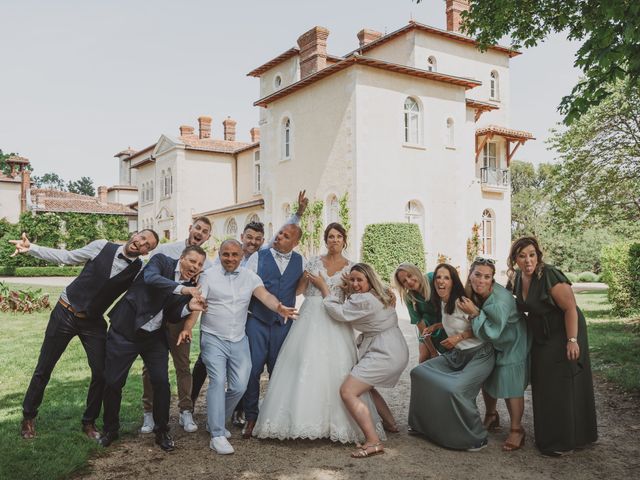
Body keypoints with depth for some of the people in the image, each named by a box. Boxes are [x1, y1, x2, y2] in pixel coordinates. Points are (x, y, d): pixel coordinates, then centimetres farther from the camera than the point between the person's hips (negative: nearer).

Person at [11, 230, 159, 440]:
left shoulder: (139, 270, -9)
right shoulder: (102, 247, -11)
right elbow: (66, 257, -2)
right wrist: (30, 248, -9)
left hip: (93, 323, 1)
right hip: (65, 313, -1)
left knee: (101, 374, -2)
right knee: (44, 369, 9)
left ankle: (89, 422, 20)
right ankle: (28, 416, 31)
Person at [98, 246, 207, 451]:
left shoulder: (191, 286, 2)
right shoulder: (161, 261, -9)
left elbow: (173, 316, 0)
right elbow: (151, 278, -31)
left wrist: (190, 307, -20)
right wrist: (182, 288, -39)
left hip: (155, 337, 3)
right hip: (126, 330, -3)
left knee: (161, 382, -2)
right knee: (113, 382, 4)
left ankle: (161, 431, 17)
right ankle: (110, 429, 26)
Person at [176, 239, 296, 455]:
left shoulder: (249, 276, 4)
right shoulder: (209, 275, -2)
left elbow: (265, 295, -12)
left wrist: (279, 308, -34)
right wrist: (187, 328, -24)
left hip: (239, 340, 3)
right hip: (213, 339, -3)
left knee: (239, 386, 3)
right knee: (218, 381, -15)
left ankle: (216, 422, 27)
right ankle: (217, 436, -8)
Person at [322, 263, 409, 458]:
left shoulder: (364, 300, -18)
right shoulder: (382, 294, 13)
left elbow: (339, 312, -12)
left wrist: (323, 286, -4)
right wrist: (346, 291, 9)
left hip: (384, 354, -11)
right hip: (396, 351, 11)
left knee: (348, 391, -14)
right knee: (365, 385, 28)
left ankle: (373, 442, -20)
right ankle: (390, 423, 35)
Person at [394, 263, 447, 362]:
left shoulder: (433, 278, -21)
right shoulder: (409, 298, -13)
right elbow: (419, 323, -10)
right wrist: (433, 351, -9)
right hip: (428, 330, 2)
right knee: (424, 359, -4)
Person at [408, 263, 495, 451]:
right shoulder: (442, 303, 6)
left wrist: (460, 336, -21)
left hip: (479, 355, -9)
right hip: (457, 355, 9)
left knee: (456, 390, -28)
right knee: (419, 372, 3)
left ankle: (478, 439, -6)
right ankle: (427, 424, 17)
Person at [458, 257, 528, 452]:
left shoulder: (501, 300, -37)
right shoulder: (470, 293, -16)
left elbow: (492, 333, -32)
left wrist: (475, 313, -38)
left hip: (512, 344, -7)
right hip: (490, 344, 7)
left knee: (510, 385, -5)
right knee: (487, 380, 17)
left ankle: (517, 430, 13)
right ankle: (491, 416, 40)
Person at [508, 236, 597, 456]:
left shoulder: (550, 276, -24)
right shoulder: (517, 278, -1)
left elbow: (570, 308, -25)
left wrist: (572, 341, -28)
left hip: (562, 335, -8)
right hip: (541, 339, 8)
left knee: (562, 385, -3)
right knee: (543, 385, 14)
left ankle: (564, 441, 10)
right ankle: (548, 436, 28)